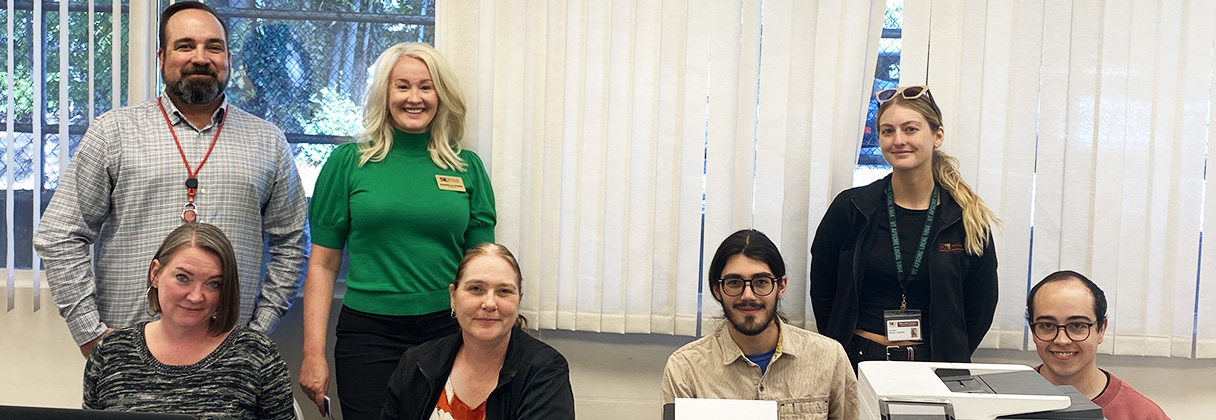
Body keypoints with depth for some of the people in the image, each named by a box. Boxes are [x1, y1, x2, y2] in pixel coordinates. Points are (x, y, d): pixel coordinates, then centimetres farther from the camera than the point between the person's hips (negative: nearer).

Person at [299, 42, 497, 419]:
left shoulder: (467, 168, 7)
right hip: (369, 333, -1)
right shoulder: (348, 163, 3)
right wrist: (313, 354, -3)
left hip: (449, 333, 2)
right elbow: (323, 265, 3)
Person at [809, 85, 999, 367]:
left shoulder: (968, 219, 1)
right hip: (858, 361, 0)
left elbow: (981, 305, 9)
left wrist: (950, 360, 3)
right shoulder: (851, 208, 0)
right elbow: (822, 291, 6)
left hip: (934, 365, 1)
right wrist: (842, 352, 2)